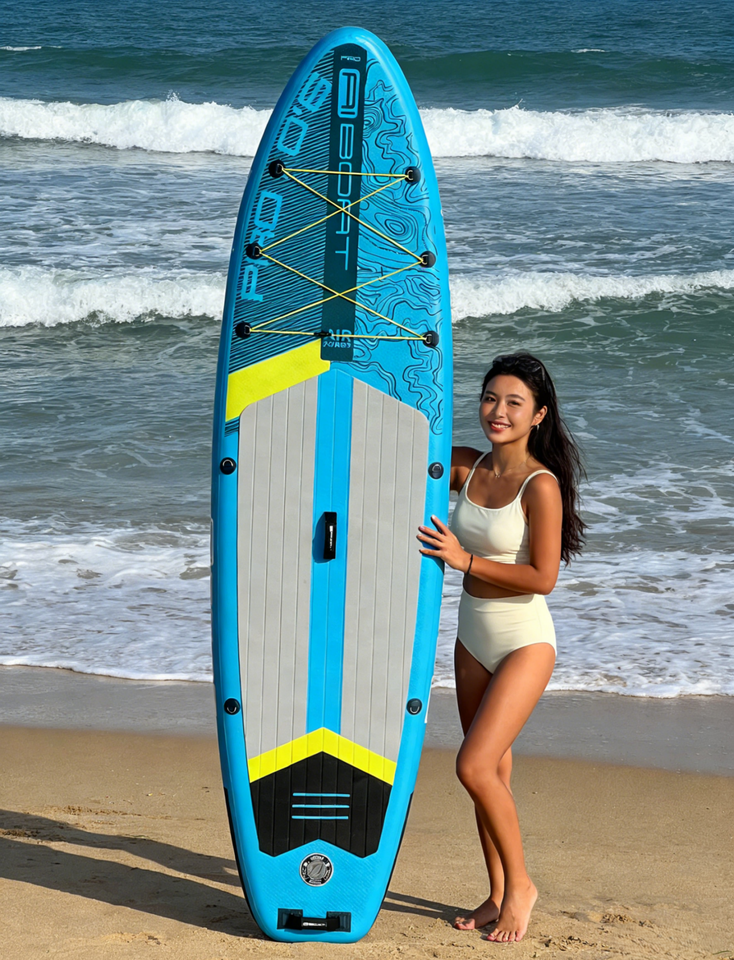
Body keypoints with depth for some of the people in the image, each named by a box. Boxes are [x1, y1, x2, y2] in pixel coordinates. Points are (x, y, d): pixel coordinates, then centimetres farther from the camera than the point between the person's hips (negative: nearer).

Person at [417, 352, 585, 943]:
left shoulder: (541, 485, -16)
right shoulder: (467, 467, 2)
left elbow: (543, 578, -19)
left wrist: (465, 560, -21)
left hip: (525, 642, -7)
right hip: (474, 638, 7)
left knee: (474, 766, -14)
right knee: (492, 773, 12)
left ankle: (520, 884, 5)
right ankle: (498, 896, 24)